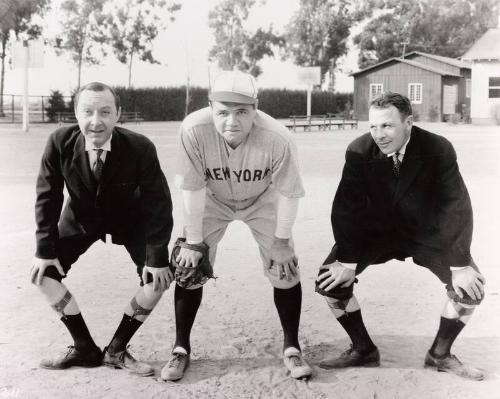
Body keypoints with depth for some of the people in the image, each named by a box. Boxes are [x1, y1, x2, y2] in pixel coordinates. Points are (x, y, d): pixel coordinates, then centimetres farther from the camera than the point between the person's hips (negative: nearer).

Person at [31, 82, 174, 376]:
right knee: (43, 271, -9)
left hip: (129, 219, -2)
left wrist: (158, 258, -23)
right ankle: (85, 348, 5)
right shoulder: (60, 143, -27)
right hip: (80, 218, 2)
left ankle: (117, 349, 3)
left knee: (158, 278, -17)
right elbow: (47, 197, -14)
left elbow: (158, 205, -23)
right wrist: (45, 250, -15)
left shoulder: (140, 148, -32)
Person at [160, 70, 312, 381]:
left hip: (261, 201, 0)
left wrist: (281, 241, -12)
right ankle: (181, 349, 14)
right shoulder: (194, 129, -36)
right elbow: (193, 188, -24)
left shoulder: (278, 138, -37)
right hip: (213, 201, 0)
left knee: (285, 268, -5)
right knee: (189, 266, -4)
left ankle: (292, 348, 14)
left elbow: (288, 193, -21)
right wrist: (193, 241, -17)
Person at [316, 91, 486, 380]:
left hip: (426, 232, 0)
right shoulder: (359, 151, -19)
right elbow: (346, 207, -16)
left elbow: (457, 206, -19)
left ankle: (440, 354, 9)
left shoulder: (438, 150, -22)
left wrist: (460, 266, -22)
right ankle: (364, 350, 6)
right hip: (376, 230, 1)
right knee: (331, 280, -16)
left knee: (470, 286, -17)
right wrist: (346, 261, -20)